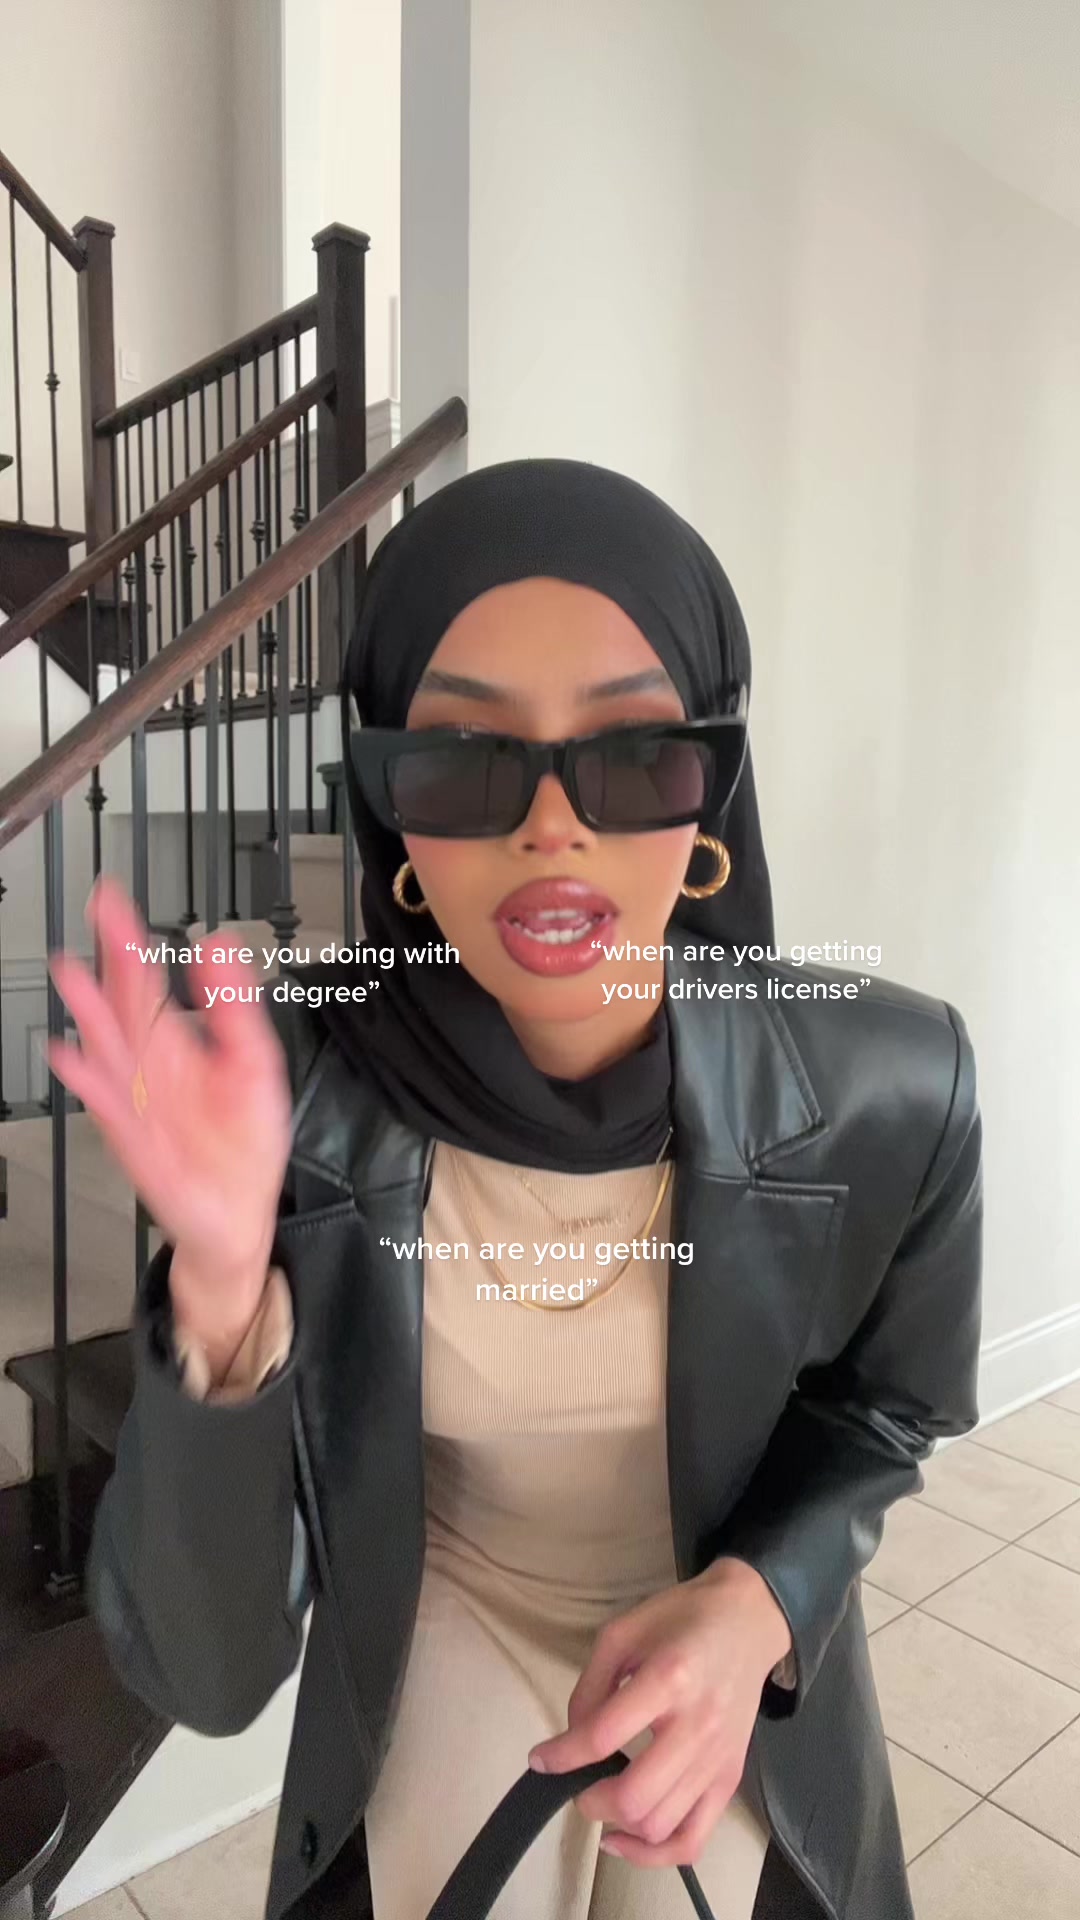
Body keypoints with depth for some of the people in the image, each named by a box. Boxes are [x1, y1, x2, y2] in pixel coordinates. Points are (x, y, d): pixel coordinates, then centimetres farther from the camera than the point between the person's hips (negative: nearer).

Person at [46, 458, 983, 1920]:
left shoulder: (889, 1090, -25)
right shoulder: (292, 1094, -27)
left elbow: (879, 1410, -5)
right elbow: (211, 1673, -24)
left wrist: (755, 1604, -23)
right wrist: (224, 1289, -41)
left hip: (745, 1698, 1)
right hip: (434, 1696, 0)